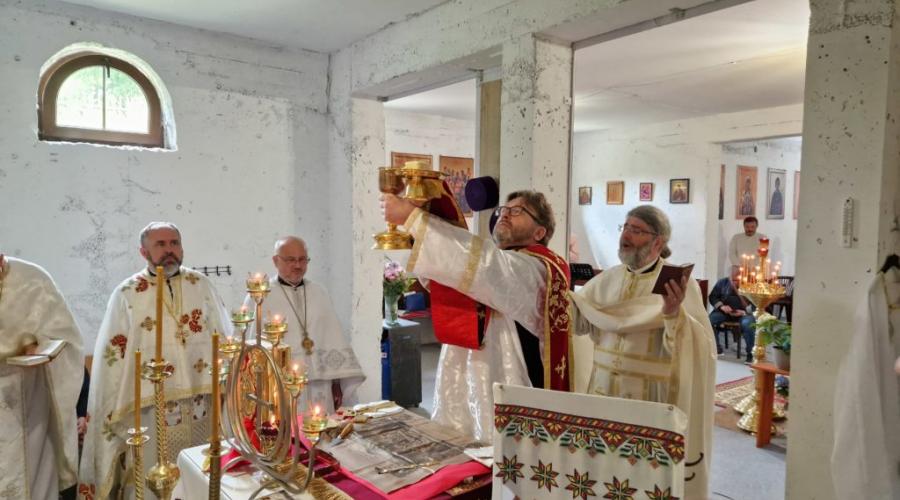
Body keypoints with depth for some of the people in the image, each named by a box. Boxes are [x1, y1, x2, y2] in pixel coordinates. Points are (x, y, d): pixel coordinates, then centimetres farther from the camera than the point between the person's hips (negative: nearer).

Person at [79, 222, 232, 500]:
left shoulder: (201, 284, 5)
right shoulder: (127, 294, 0)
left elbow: (225, 338, 7)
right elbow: (112, 354, 1)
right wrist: (115, 409, -3)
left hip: (203, 401, 2)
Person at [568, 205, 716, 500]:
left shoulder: (681, 283, -9)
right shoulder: (608, 279, 6)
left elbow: (698, 347, -17)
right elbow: (575, 319, 5)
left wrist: (674, 313, -33)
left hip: (652, 398, -4)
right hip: (604, 390, 4)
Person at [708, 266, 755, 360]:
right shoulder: (722, 283, 3)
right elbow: (712, 297, 6)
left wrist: (743, 312, -26)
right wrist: (721, 306, -12)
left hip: (744, 313, -3)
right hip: (724, 312, 3)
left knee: (748, 324, -36)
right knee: (709, 320, -23)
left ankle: (750, 353, -19)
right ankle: (716, 347, -6)